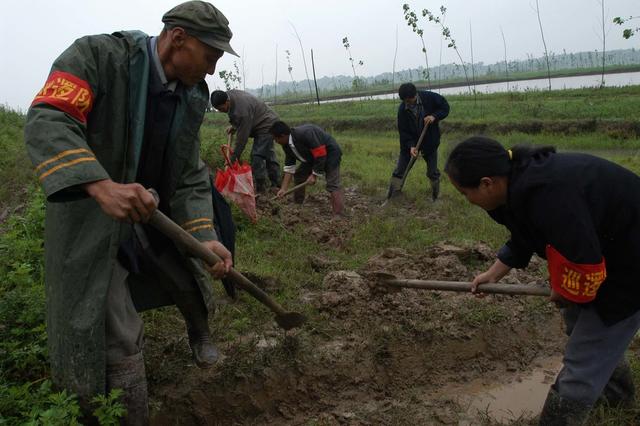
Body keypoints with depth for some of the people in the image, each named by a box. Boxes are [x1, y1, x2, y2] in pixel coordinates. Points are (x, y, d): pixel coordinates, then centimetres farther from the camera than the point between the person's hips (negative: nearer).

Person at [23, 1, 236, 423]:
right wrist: (101, 187, -49)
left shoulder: (192, 97, -2)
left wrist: (206, 237, -17)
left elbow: (190, 176, -2)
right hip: (90, 219, -6)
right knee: (119, 341, -7)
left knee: (193, 282, 21)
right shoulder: (96, 55, -20)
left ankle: (200, 336, 55)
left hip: (153, 215, 6)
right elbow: (47, 121, -32)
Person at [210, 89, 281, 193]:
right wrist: (233, 126, 1)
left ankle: (261, 188, -7)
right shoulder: (229, 94, -7)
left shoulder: (242, 111, -35)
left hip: (266, 125, -10)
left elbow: (242, 137, -29)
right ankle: (276, 183, 31)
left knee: (257, 156, -14)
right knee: (268, 153, 18)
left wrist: (234, 157, -24)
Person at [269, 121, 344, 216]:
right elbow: (289, 167, 0)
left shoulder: (305, 134, -33)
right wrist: (283, 189, -4)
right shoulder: (287, 145, -4)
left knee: (332, 184, -21)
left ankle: (339, 216, -25)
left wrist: (314, 175, -23)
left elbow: (321, 154, -30)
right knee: (298, 174, 7)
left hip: (330, 153, -9)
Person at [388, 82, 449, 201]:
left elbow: (445, 107, -5)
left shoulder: (430, 97, -17)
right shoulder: (402, 110, -16)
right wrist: (411, 146, -27)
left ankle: (435, 196, 25)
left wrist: (434, 116, -24)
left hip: (430, 141, 0)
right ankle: (392, 197, 4)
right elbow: (403, 131, -14)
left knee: (432, 171, 8)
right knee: (399, 171, -2)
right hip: (409, 142, 0)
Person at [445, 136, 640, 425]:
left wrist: (565, 293, -13)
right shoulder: (523, 180, -7)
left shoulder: (547, 196, -39)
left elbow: (585, 267, -34)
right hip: (603, 252, 10)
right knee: (579, 324, 32)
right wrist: (493, 274, 10)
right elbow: (524, 238, 11)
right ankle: (617, 391, 57)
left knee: (580, 366, -2)